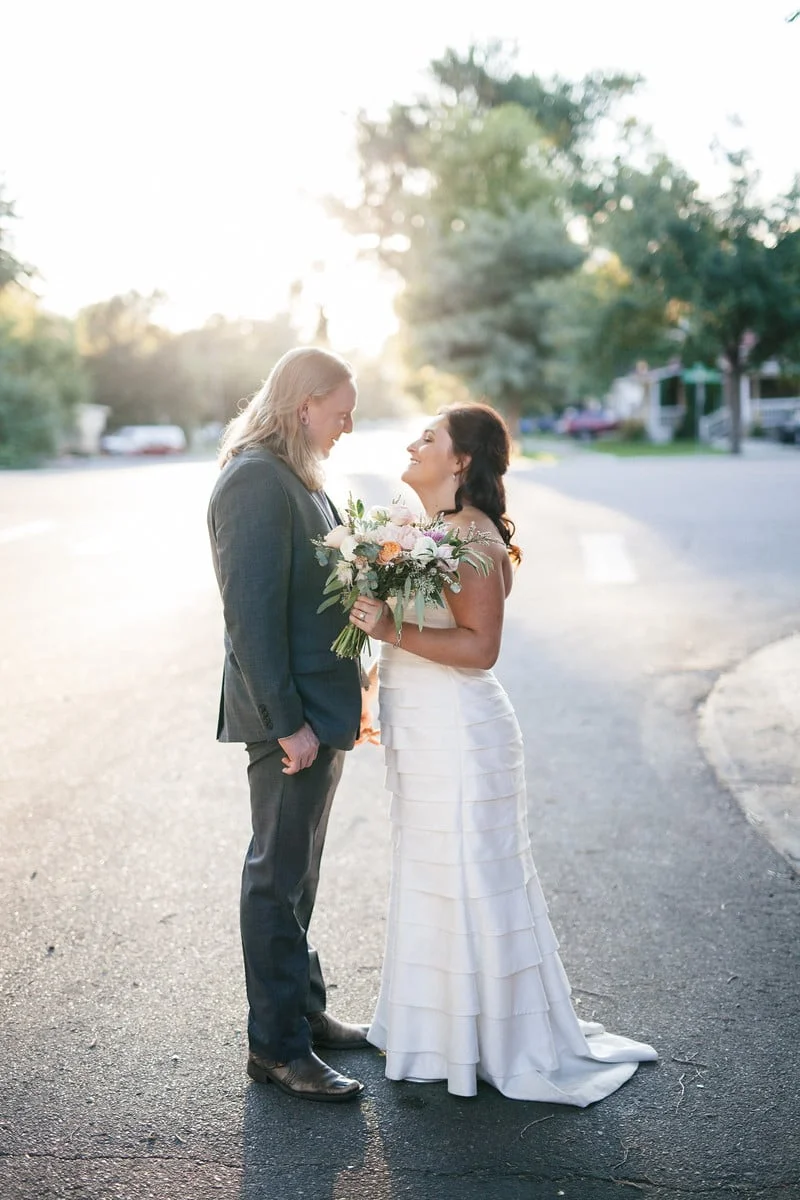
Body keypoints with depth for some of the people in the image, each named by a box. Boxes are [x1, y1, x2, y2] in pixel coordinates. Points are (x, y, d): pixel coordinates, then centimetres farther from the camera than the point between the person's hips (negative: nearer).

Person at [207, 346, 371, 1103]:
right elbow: (251, 614, -23)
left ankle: (304, 1012, 33)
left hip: (317, 707, 10)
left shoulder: (293, 477, 13)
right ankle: (277, 1047, 13)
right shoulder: (255, 482, -19)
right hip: (289, 714, -10)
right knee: (279, 878, 1)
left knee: (296, 872, 19)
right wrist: (287, 722, -23)